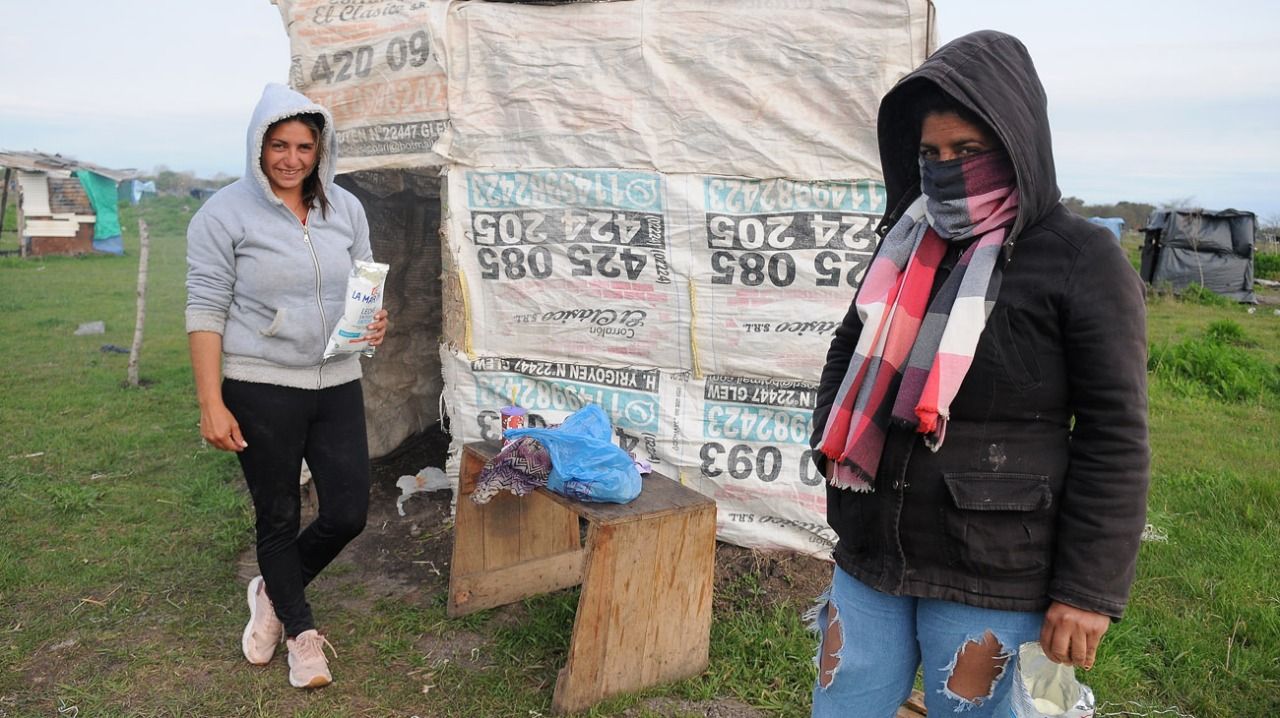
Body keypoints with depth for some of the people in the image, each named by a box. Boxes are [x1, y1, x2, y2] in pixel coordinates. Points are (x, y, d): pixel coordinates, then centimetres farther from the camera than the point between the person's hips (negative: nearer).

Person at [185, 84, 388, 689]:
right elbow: (205, 311, -8)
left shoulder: (345, 209, 6)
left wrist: (375, 321, -7)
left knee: (348, 515, 6)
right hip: (260, 390, -4)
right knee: (278, 519, 10)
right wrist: (211, 404, -12)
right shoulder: (225, 213, -6)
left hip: (337, 384, 4)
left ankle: (273, 593, 35)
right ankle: (300, 632, 33)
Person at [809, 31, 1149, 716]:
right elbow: (847, 354, 21)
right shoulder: (906, 242, 7)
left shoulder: (1083, 261, -9)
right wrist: (831, 446, 6)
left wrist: (1089, 589, -12)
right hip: (867, 559, 5)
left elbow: (1113, 439, -10)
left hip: (990, 582, -5)